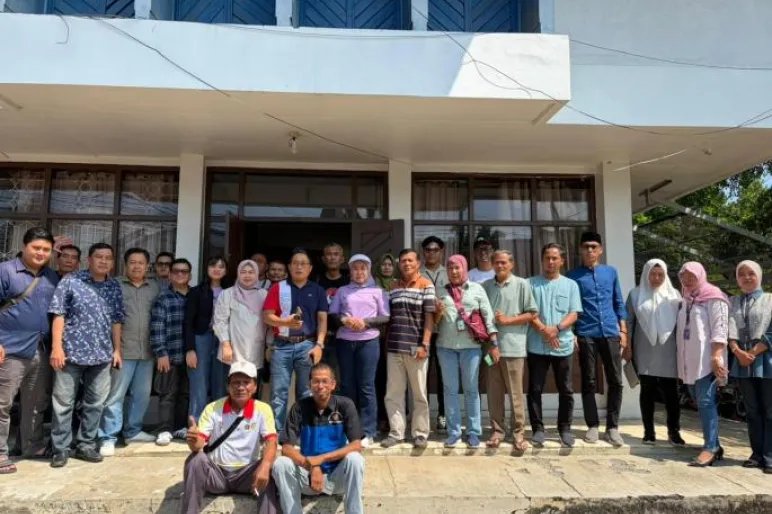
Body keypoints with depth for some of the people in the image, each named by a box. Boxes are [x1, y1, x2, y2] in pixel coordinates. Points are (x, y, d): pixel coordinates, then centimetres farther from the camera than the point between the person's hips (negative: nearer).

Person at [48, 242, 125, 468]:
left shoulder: (115, 287, 8)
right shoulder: (70, 281, -3)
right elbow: (58, 315, -6)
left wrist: (117, 350, 8)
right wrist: (57, 346, -12)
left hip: (102, 355, 4)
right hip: (71, 352, -3)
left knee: (95, 403, 10)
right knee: (63, 403, 5)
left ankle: (86, 445, 23)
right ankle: (61, 449, 17)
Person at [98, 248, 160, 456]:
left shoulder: (154, 287, 10)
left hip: (147, 351, 4)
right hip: (123, 350, -4)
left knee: (142, 395, 12)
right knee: (115, 395, -1)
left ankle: (133, 431, 27)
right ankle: (108, 438, 7)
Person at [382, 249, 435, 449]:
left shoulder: (426, 285, -2)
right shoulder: (394, 287, 12)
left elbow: (429, 318, -6)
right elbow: (389, 317, 14)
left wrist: (424, 344, -13)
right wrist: (387, 342, 9)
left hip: (416, 348, -4)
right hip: (394, 348, 4)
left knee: (419, 393, 8)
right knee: (393, 393, 7)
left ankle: (420, 433, 19)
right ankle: (396, 432, 18)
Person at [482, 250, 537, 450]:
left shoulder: (522, 284, 0)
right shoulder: (486, 286, 9)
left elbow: (532, 314, -1)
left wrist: (507, 320, -10)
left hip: (513, 347, -3)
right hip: (491, 346, 3)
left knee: (515, 393, 3)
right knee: (494, 393, 9)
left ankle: (518, 432, 13)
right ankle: (497, 430, 19)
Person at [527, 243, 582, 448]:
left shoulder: (571, 285, 8)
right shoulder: (531, 283, 4)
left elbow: (573, 314, 1)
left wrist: (556, 328, -15)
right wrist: (544, 330, -14)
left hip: (563, 345, 1)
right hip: (537, 346, -1)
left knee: (566, 390, 8)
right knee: (535, 390, 3)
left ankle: (565, 429, 22)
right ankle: (538, 429, 14)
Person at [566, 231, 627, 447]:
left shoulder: (611, 272, 11)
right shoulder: (573, 275, 3)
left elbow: (619, 303, 13)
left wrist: (623, 330, 6)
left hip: (610, 333, 2)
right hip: (586, 335, -2)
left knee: (615, 381, 3)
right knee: (588, 382, 4)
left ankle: (612, 427, 14)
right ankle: (593, 425, 16)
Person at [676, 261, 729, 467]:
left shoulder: (713, 298, -4)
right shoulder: (686, 300, 18)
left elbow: (719, 328, -12)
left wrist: (716, 356, -20)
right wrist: (681, 358, 17)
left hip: (707, 359, -7)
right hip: (689, 360, 7)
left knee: (706, 402, -10)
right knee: (700, 403, 9)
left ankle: (710, 448, -7)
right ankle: (714, 445, 16)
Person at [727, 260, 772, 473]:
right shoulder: (733, 302, 13)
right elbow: (729, 329, 3)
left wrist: (753, 353, -13)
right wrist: (738, 352, -12)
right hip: (742, 364, 3)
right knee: (752, 411, 9)